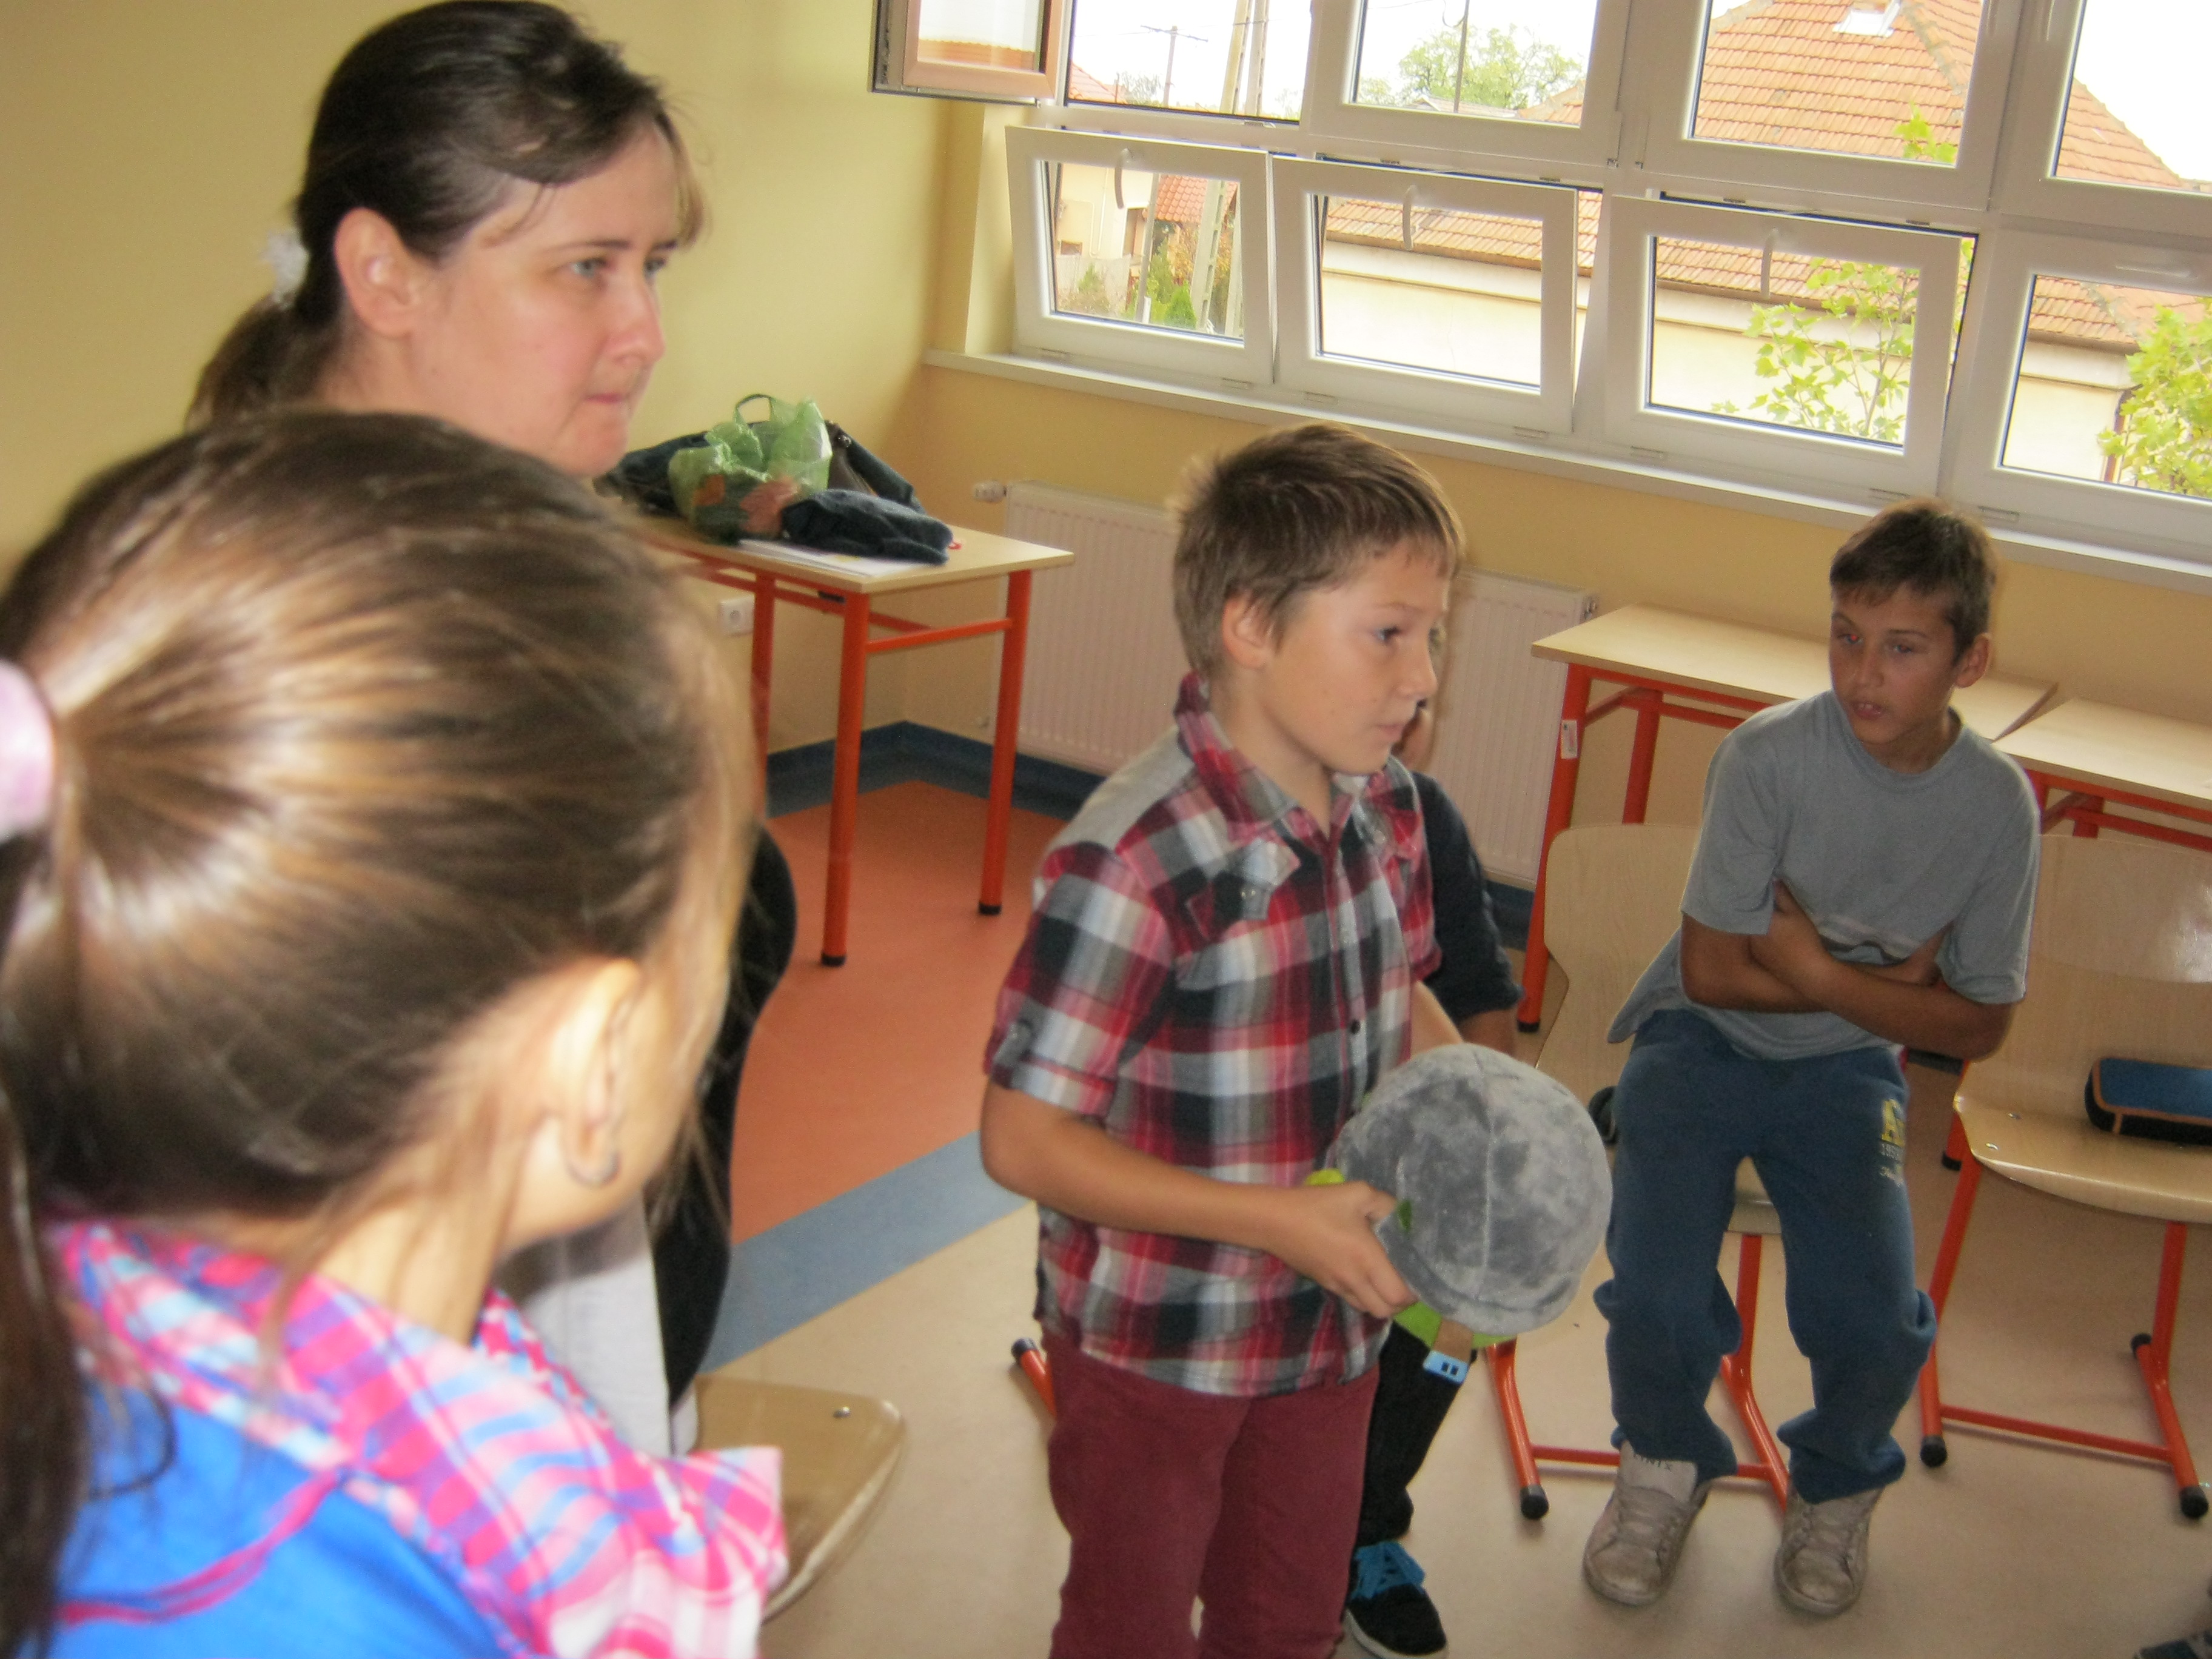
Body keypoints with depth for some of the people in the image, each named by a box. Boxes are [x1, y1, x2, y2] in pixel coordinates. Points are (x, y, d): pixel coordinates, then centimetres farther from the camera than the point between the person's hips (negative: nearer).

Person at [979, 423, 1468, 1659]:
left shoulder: (1385, 803, -7)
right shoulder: (1133, 861, -31)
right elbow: (1022, 1140, -27)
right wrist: (1278, 1219, -29)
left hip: (1335, 1320, 7)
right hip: (1156, 1354, -6)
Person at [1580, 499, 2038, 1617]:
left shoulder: (1996, 805, -9)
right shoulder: (1769, 756, -19)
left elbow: (1976, 1026, -2)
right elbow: (1712, 971, -15)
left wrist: (1820, 974, -15)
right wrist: (1888, 979, -12)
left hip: (1845, 1066, 2)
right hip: (1703, 1039, -2)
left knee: (1873, 1324, -18)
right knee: (1657, 1300, -21)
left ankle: (1836, 1485, 20)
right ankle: (1666, 1464, 16)